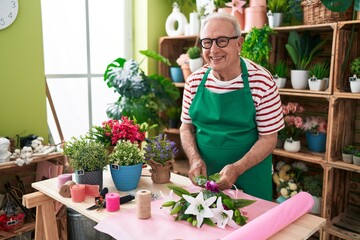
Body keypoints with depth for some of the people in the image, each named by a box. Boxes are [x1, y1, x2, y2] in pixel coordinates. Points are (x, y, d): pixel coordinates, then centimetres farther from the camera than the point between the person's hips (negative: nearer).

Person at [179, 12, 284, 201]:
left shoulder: (261, 81, -15)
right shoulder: (195, 81, -4)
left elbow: (269, 137, -11)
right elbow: (187, 127, 5)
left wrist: (237, 168, -23)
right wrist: (195, 159, -12)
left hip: (249, 175, -3)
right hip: (203, 176, 3)